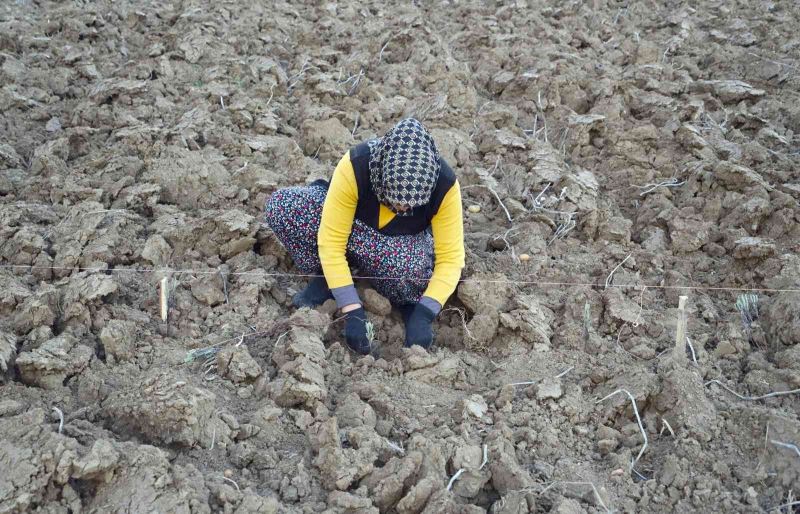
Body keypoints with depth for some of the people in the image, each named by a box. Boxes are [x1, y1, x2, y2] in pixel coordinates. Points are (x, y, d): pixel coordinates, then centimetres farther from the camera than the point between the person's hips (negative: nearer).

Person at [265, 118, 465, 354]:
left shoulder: (444, 184, -32)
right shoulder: (354, 167, -36)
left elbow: (451, 257, -27)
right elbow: (331, 243, -33)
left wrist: (423, 315, -40)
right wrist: (352, 311, -39)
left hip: (405, 242, -1)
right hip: (346, 217, 1)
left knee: (414, 266, -41)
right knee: (280, 206, -28)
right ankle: (327, 278, -9)